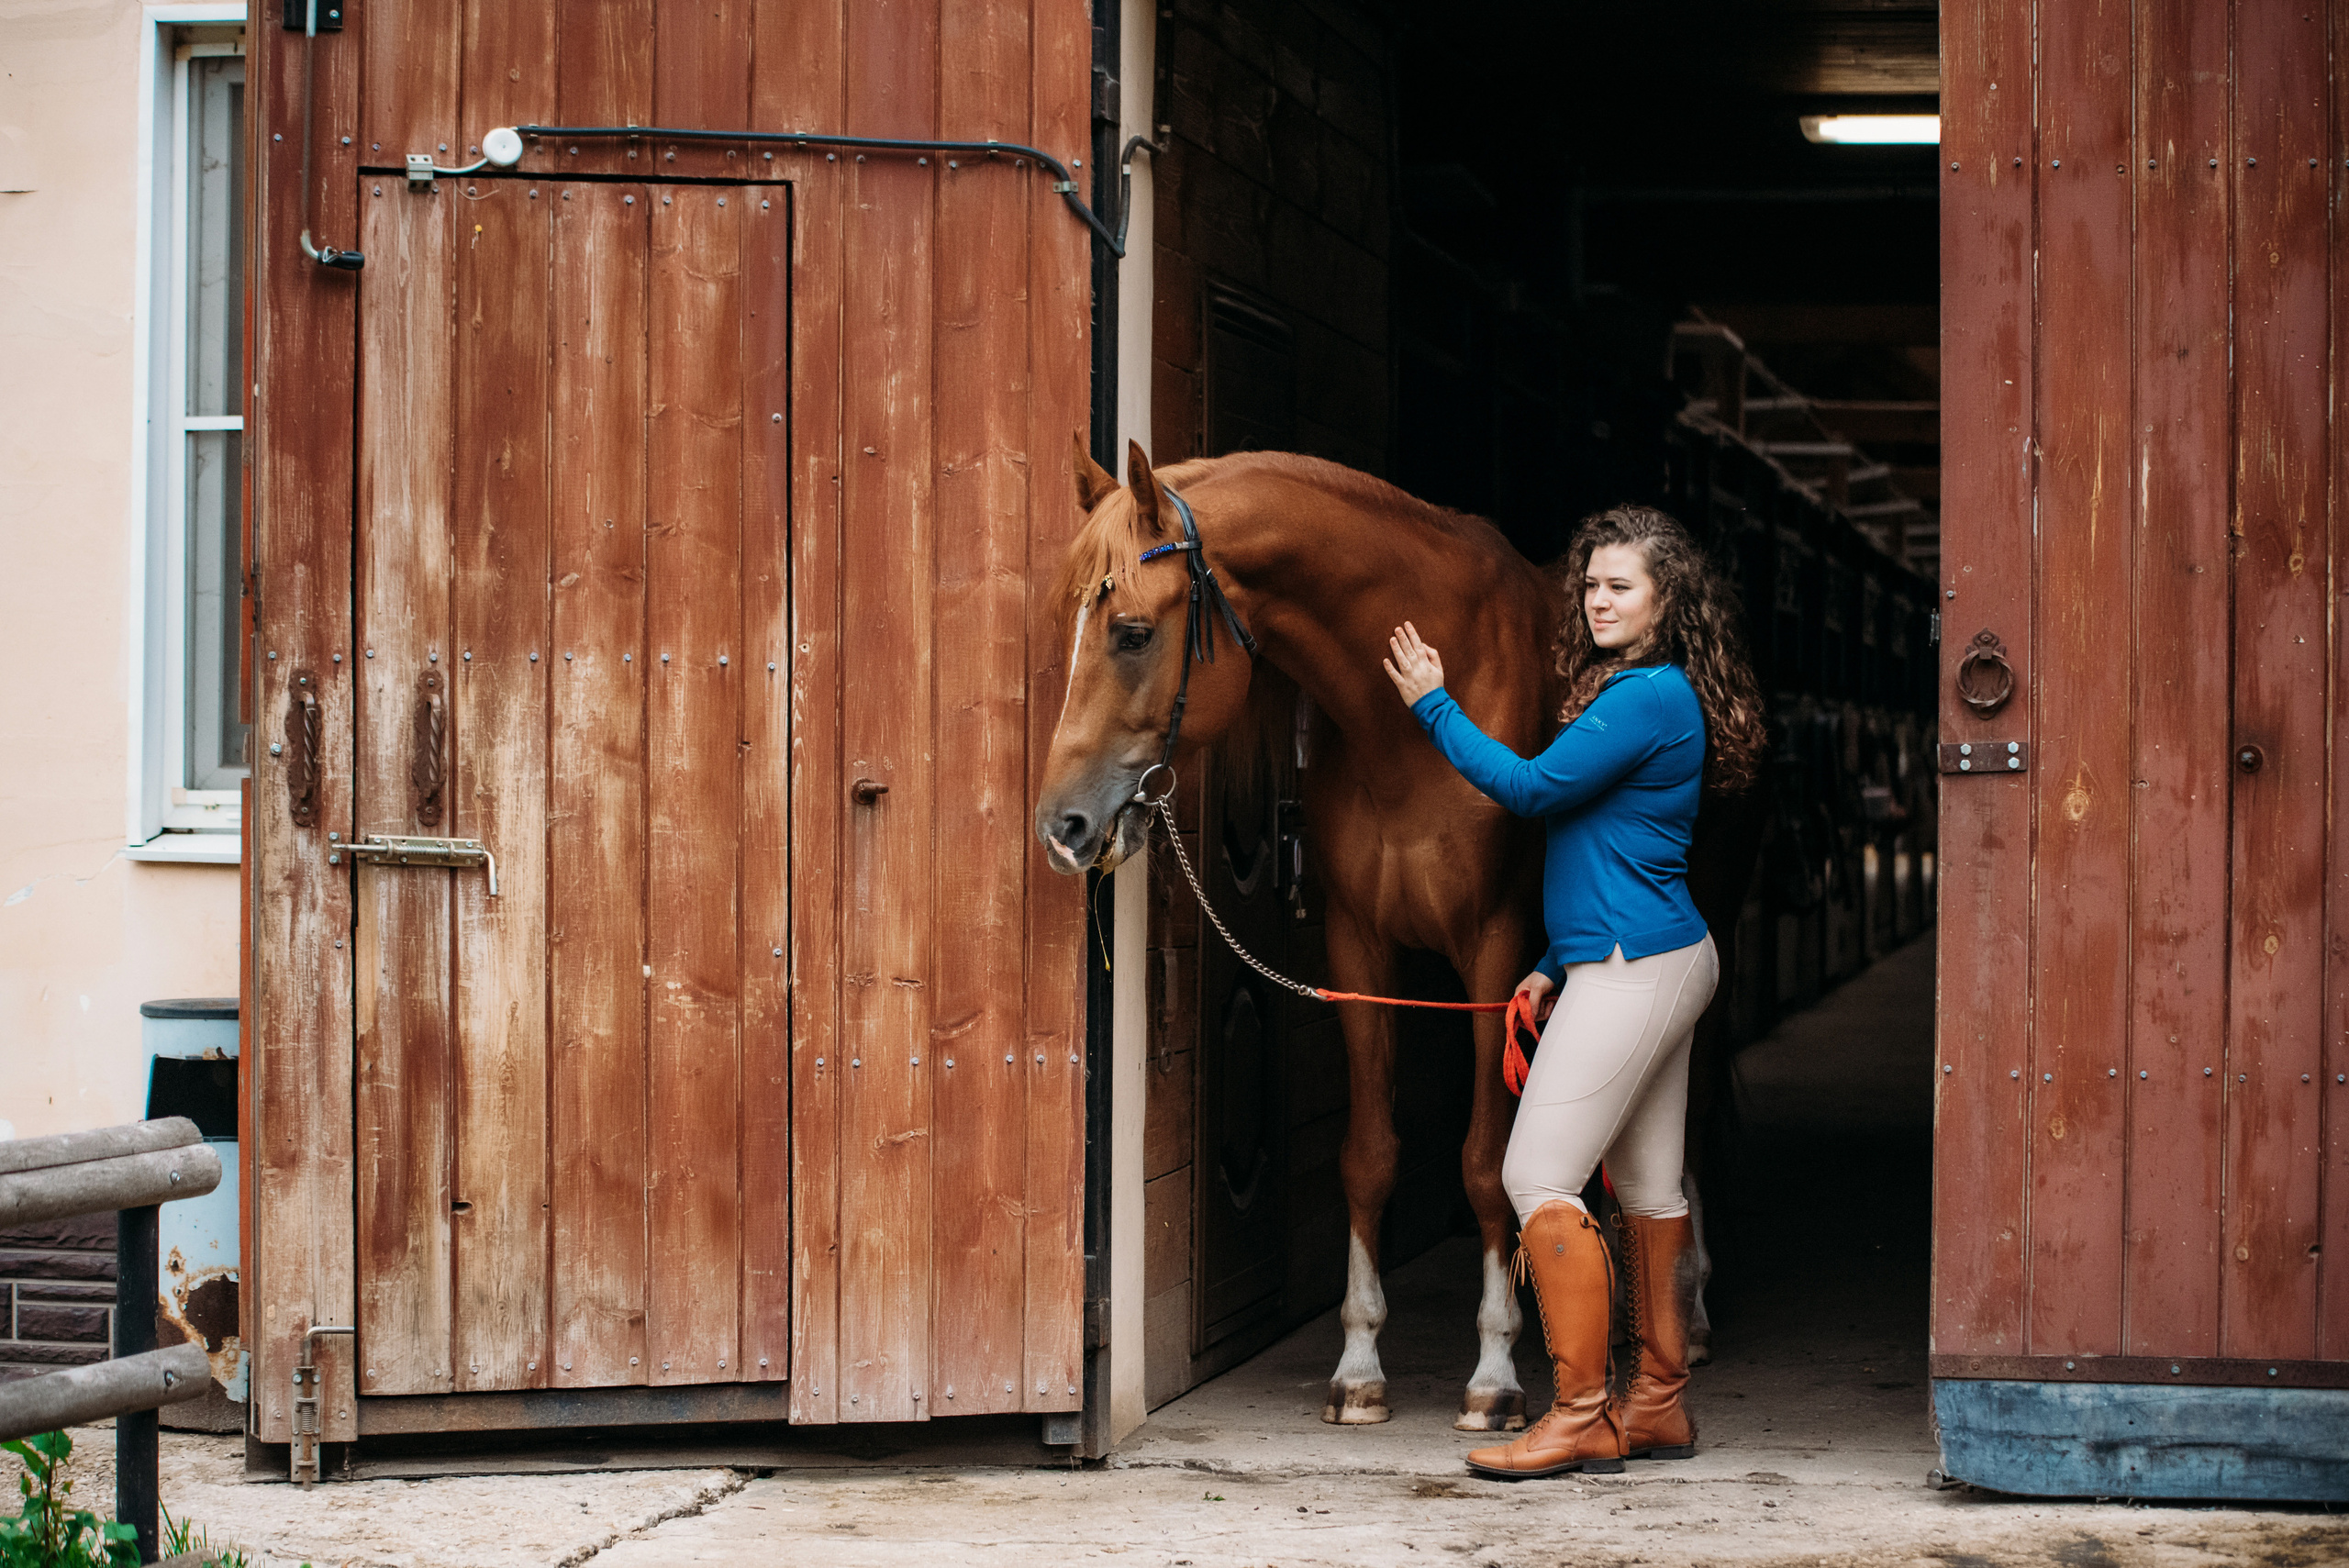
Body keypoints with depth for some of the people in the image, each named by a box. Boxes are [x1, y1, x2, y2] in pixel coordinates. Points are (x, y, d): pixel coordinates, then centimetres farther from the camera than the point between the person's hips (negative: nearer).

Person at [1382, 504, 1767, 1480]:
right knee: (1648, 1186, 14)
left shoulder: (1649, 697, -15)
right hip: (1660, 959, 11)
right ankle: (1659, 1404, 20)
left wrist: (1432, 705, -6)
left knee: (1538, 1174, -11)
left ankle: (1581, 1418, -9)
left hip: (1634, 970, -11)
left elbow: (1531, 788, -15)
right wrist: (1559, 967, 19)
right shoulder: (1644, 694, 17)